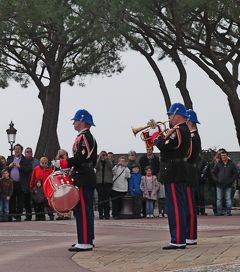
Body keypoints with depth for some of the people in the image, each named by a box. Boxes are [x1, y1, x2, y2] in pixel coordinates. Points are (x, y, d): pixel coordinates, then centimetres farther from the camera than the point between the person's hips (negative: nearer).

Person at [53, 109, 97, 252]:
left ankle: (84, 242, -10)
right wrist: (74, 169, 20)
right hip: (89, 178, 11)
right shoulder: (90, 137, 19)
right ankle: (88, 240, 20)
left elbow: (81, 158, -23)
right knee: (87, 210, 14)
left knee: (83, 210, -10)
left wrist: (62, 163, -16)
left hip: (83, 179, -11)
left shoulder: (83, 137, -13)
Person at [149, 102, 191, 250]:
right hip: (179, 174, 11)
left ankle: (178, 241, -7)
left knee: (175, 207, -8)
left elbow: (164, 146, -25)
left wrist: (155, 134, -10)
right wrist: (158, 134, 9)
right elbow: (169, 145, 18)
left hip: (173, 175, -11)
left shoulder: (178, 131, -17)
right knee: (178, 207, 14)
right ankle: (180, 239, 20)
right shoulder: (184, 130, 17)